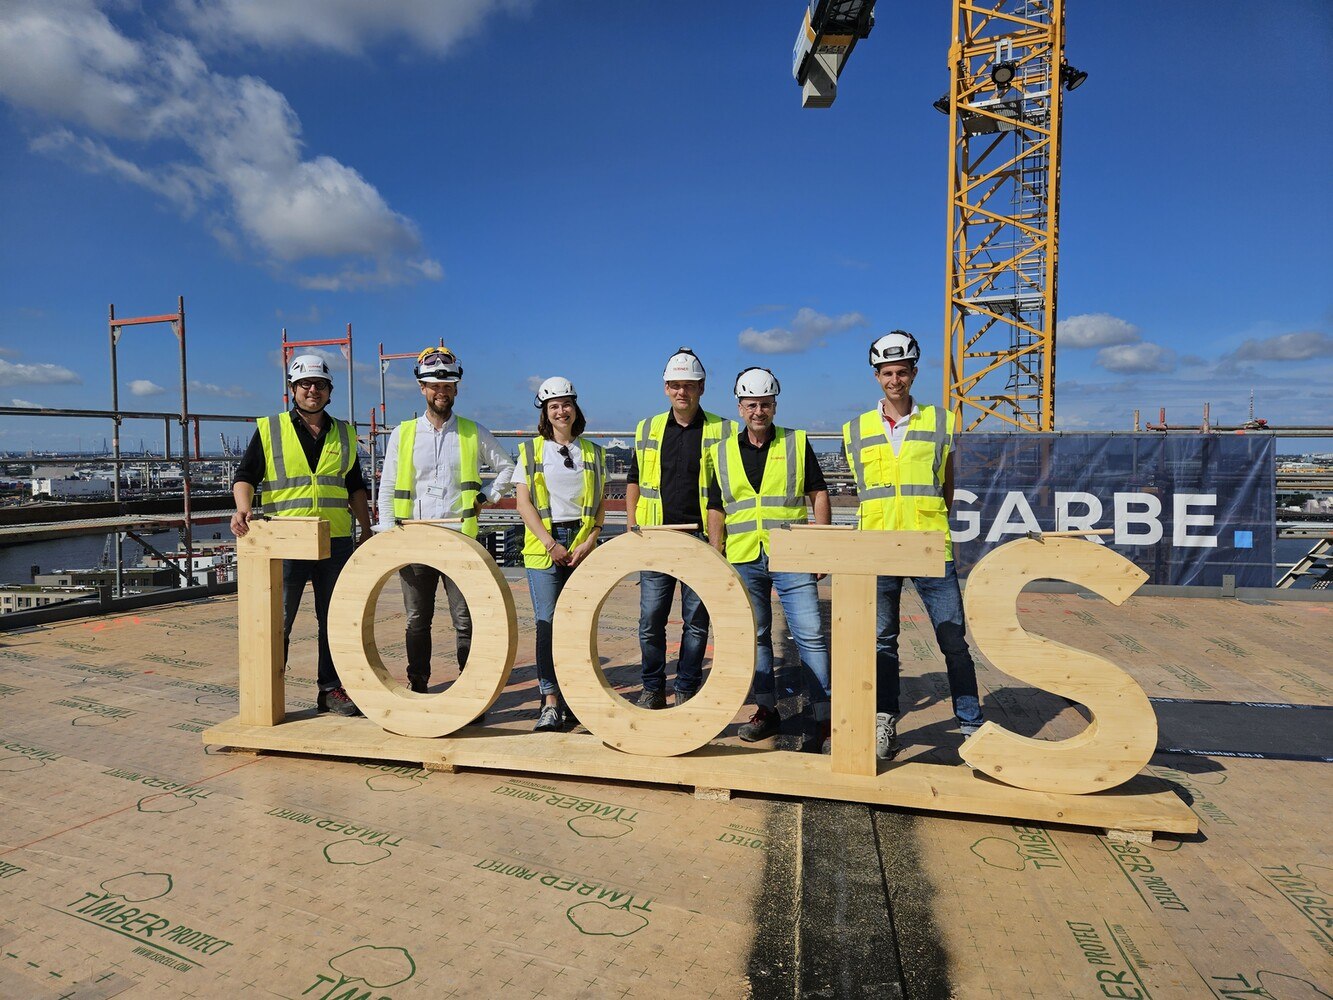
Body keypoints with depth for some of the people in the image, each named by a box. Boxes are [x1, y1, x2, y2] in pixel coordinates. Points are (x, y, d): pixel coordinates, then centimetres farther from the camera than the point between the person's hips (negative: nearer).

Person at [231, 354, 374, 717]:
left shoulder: (344, 433, 13)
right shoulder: (269, 429, 4)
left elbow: (355, 487, 18)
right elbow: (245, 476, -1)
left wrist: (367, 531, 13)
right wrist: (243, 509, -20)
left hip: (335, 540, 3)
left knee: (335, 619, 7)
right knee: (277, 621, 2)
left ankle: (332, 690, 18)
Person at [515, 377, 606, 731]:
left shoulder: (593, 453, 12)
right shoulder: (531, 451, 7)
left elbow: (600, 503, 9)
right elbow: (524, 503, 0)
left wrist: (590, 541, -7)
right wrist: (550, 544, -10)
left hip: (582, 545, 2)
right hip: (543, 545, -1)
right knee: (547, 622, -7)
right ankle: (550, 702, -4)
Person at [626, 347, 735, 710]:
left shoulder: (721, 431, 2)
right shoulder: (647, 428, 10)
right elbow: (634, 480, 17)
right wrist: (632, 525, 8)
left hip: (701, 539, -2)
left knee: (697, 620, 5)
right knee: (650, 619, 4)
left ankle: (686, 690, 18)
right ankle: (653, 689, 19)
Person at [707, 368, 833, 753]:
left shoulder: (797, 443, 4)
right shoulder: (723, 452, 9)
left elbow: (819, 494, 5)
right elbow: (716, 509, 12)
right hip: (743, 559, 3)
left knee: (810, 635, -6)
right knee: (755, 637, 10)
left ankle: (819, 720, 1)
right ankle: (767, 710, 23)